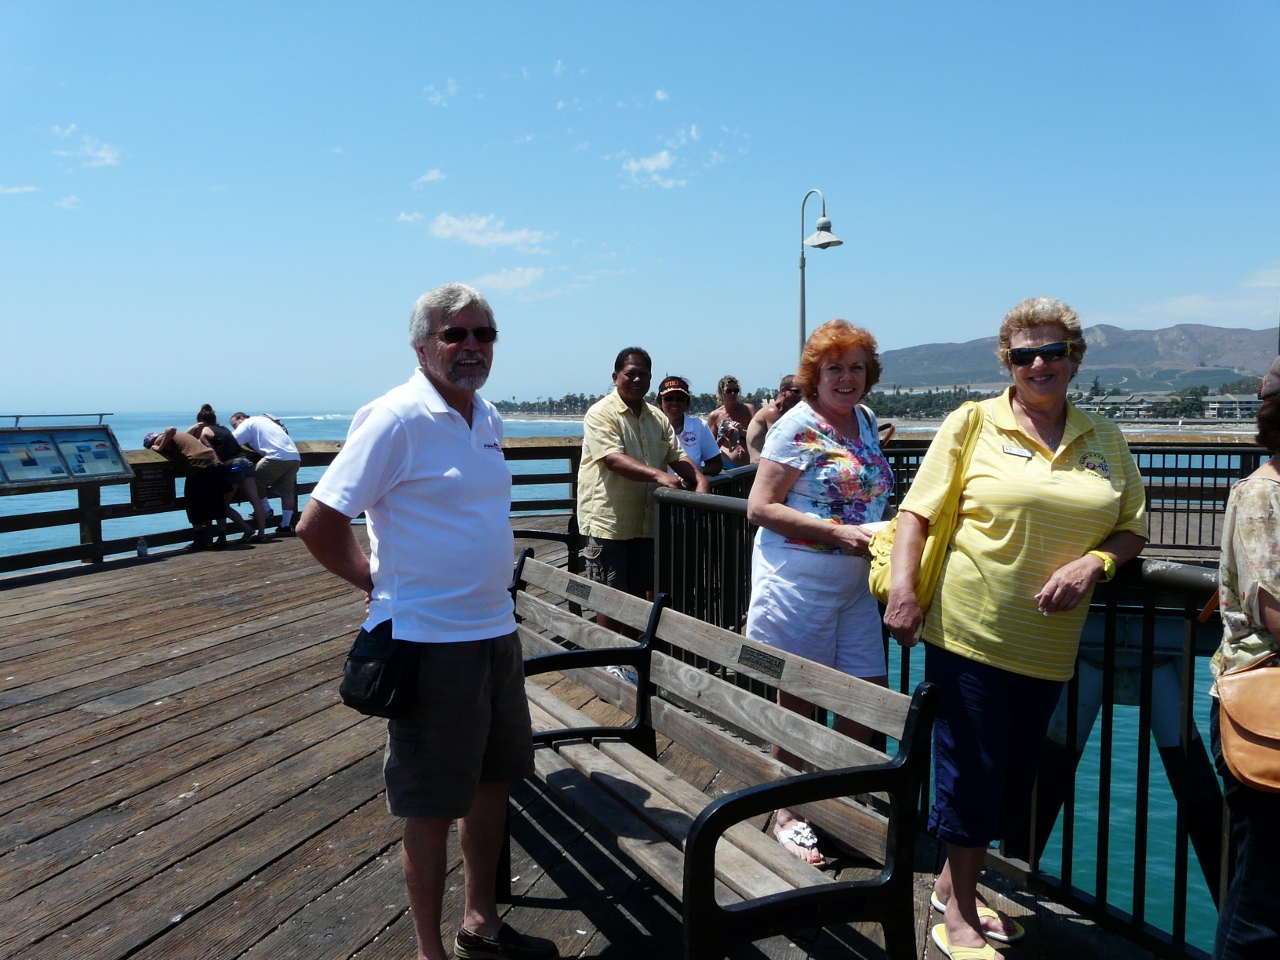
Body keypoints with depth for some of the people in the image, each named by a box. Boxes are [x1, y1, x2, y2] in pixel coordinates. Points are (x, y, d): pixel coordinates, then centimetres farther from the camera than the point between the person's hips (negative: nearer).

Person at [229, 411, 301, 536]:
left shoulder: (248, 423, 7)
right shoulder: (264, 420, 31)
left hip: (277, 458, -8)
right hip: (295, 457, 8)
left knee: (256, 481, 11)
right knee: (287, 492, 10)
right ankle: (286, 526, 10)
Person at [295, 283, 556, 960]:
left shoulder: (487, 417, 8)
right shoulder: (396, 419, -17)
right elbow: (318, 524, -17)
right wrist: (375, 582, -4)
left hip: (496, 631, 8)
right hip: (431, 642, -8)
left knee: (493, 778, 20)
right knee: (432, 805, 7)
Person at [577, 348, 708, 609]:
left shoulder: (657, 417, 13)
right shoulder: (601, 413, -10)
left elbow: (677, 456, 10)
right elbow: (613, 459, -24)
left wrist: (700, 480, -10)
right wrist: (658, 475, -35)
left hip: (645, 522, 7)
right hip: (608, 522, -7)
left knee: (640, 594, 15)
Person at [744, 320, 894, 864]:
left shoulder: (865, 422, 10)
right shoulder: (799, 426, -12)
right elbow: (759, 508, -16)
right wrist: (837, 533, -22)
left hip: (855, 581, 7)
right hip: (800, 580, -7)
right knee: (799, 699, 5)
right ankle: (786, 813, 24)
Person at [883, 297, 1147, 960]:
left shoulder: (1105, 441, 10)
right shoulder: (972, 424, -2)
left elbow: (1133, 528, 12)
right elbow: (915, 512, -5)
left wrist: (1094, 563, -9)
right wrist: (902, 588, -18)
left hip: (1048, 647, 5)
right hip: (968, 632, -4)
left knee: (1014, 777, 15)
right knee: (972, 773, 3)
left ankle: (953, 884, 38)